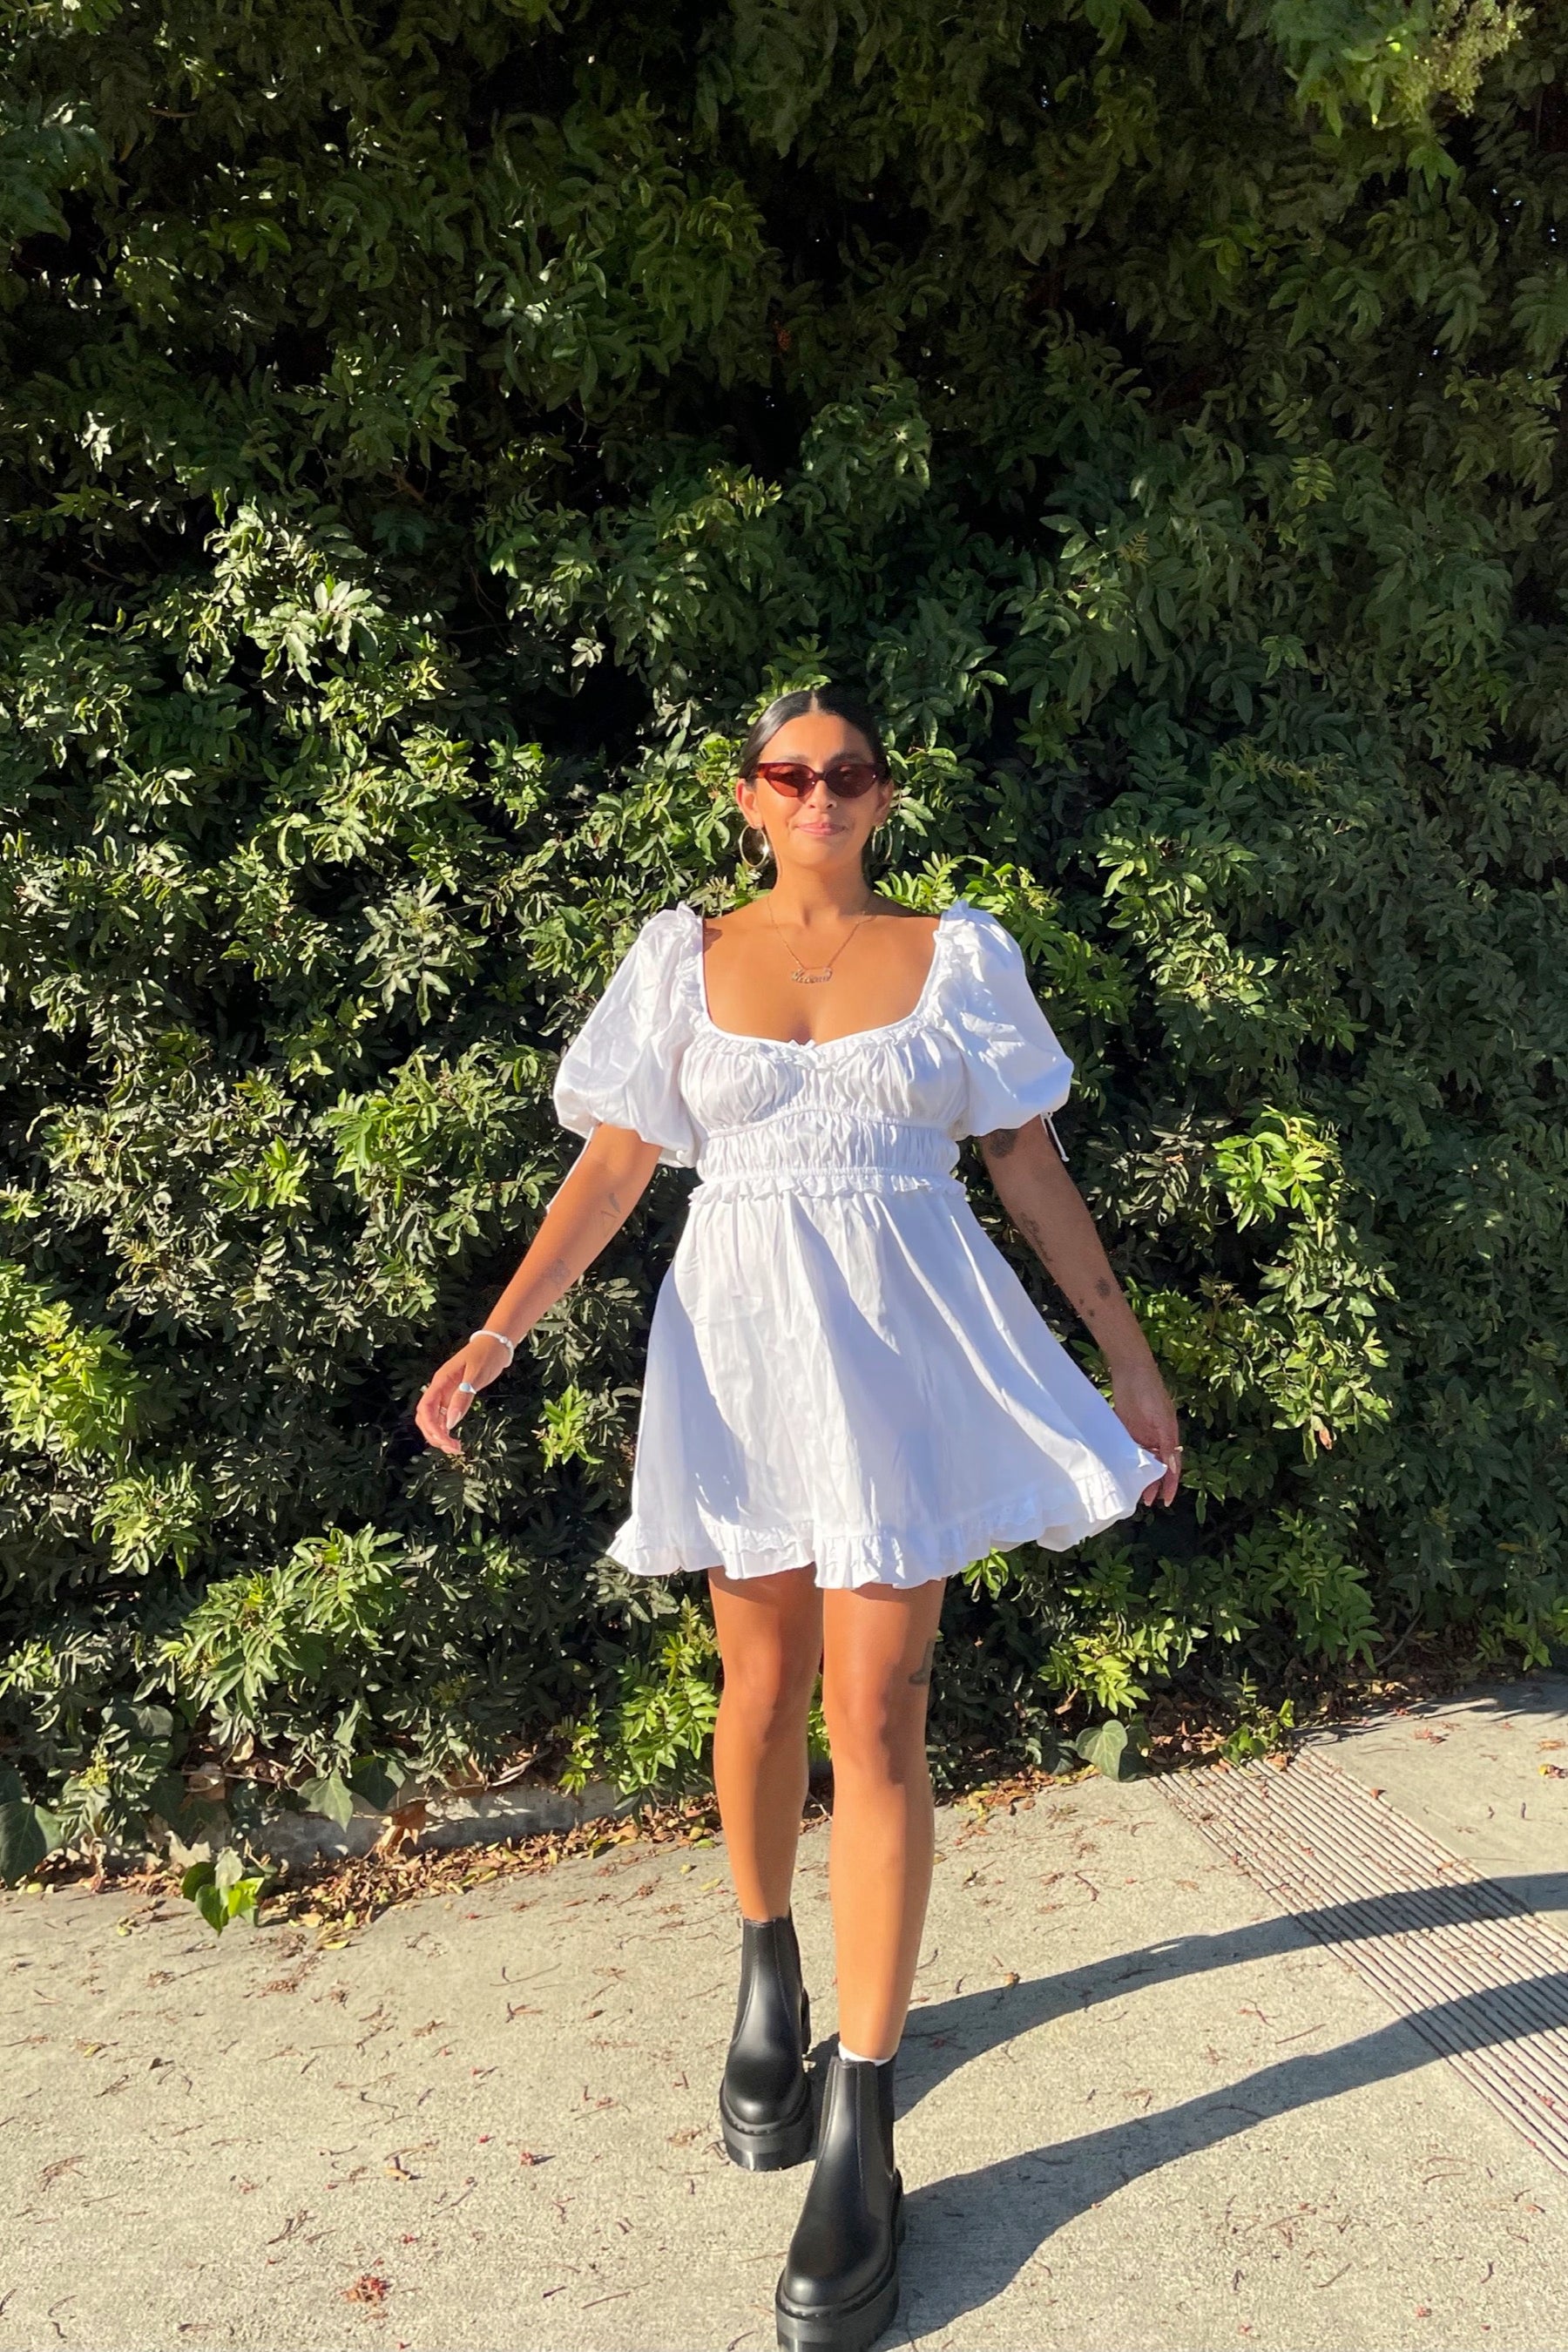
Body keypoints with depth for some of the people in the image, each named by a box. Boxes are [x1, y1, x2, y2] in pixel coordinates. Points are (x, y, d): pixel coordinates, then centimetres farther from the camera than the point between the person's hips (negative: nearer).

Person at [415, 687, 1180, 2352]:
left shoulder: (959, 953, 4)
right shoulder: (682, 956, 5)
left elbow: (1029, 1165, 4)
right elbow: (615, 1160, 1)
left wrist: (1126, 1354, 3)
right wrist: (500, 1331, -9)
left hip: (904, 1352, -1)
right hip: (742, 1343, 1)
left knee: (876, 1715, -3)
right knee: (762, 1686, 12)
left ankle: (860, 2130, 7)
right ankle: (766, 1972, 38)